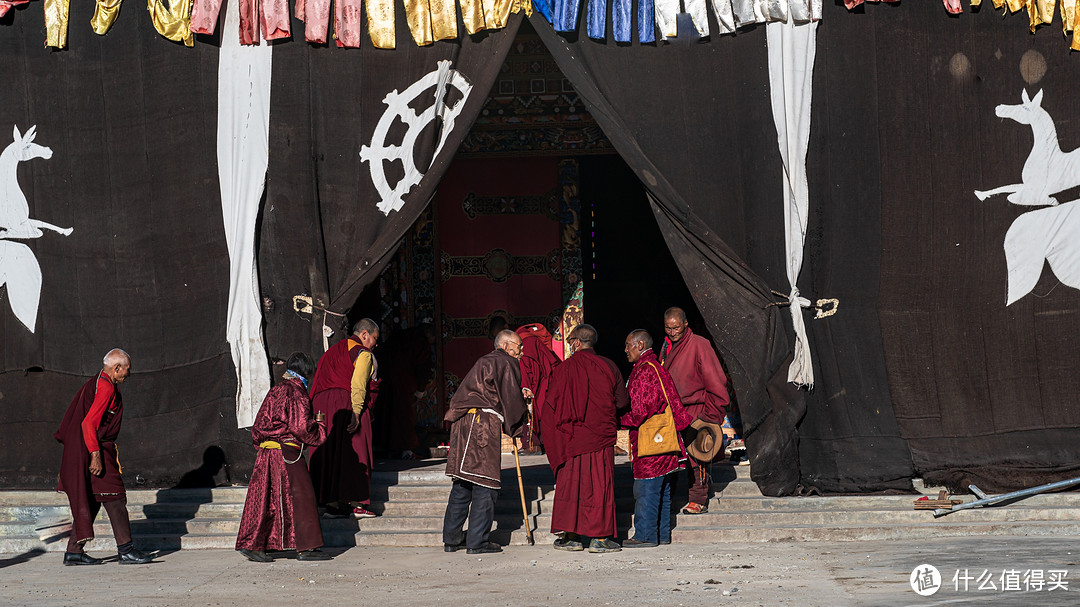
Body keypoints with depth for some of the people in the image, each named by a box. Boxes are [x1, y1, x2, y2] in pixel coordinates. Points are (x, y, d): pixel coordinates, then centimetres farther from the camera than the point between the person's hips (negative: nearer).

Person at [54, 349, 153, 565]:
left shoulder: (94, 384, 17)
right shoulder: (106, 388, -15)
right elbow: (88, 423, -23)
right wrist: (96, 455, -25)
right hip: (97, 451, -10)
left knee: (90, 502, 11)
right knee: (114, 498, -9)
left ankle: (74, 551, 12)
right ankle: (126, 550, -10)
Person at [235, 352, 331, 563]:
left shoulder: (276, 391, 13)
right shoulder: (297, 395, -13)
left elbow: (260, 424, 18)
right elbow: (303, 429, -16)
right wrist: (319, 423, 0)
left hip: (266, 453, 9)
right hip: (287, 454, -8)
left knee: (265, 500, 11)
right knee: (299, 498, -2)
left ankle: (251, 544, 12)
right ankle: (306, 547, 1)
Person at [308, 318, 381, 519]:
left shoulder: (334, 350, 23)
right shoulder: (363, 354, -1)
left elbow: (320, 382, 18)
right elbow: (358, 385, -15)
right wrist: (356, 412, -21)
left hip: (322, 404, 7)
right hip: (346, 403, -7)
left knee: (330, 454, 5)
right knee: (353, 455, -4)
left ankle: (330, 502, 2)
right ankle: (356, 503, -7)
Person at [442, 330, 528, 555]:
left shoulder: (485, 362, 25)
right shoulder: (505, 363, -1)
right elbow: (510, 399, -4)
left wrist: (520, 396, 30)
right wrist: (516, 430, 6)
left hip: (463, 424, 9)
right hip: (484, 424, -9)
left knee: (462, 485, 13)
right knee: (485, 484, -5)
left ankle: (451, 538, 16)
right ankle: (478, 541, -5)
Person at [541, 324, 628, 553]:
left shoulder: (563, 369, -4)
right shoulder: (608, 367, -2)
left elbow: (550, 404, -1)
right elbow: (622, 401, 3)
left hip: (571, 437, 0)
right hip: (600, 438, 0)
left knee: (570, 484, 8)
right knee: (599, 485, 4)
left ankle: (571, 536, 9)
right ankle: (599, 537, 2)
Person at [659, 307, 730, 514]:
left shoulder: (699, 345, -10)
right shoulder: (667, 346, 11)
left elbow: (716, 382, -11)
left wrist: (711, 414, -12)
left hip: (696, 410, -6)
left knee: (696, 455, -5)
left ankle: (698, 500, 0)